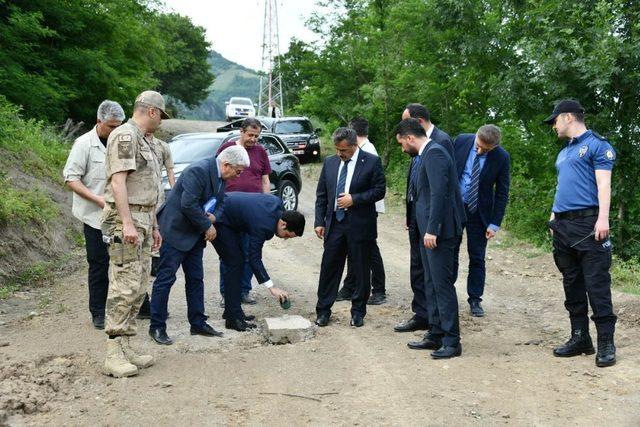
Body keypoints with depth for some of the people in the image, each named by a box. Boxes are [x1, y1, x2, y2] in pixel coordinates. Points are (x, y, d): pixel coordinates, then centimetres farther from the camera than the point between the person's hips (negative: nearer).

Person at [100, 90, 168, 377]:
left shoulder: (143, 140, 21)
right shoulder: (125, 136, -10)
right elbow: (117, 181, -18)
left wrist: (153, 226, 23)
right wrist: (127, 223, -25)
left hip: (143, 221, 10)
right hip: (125, 219, -10)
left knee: (138, 288, 9)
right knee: (125, 286, -12)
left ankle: (125, 348, 13)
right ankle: (114, 355, -9)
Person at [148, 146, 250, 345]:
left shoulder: (220, 176, 4)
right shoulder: (198, 171, -24)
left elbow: (220, 202, 13)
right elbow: (188, 205, -28)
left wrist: (213, 217, -9)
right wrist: (207, 226, -18)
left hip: (195, 235, 9)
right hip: (176, 231, -9)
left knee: (196, 279, 13)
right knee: (166, 278, -3)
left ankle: (198, 323, 21)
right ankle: (157, 327, 5)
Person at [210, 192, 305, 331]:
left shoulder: (277, 202, -7)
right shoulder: (262, 225, -30)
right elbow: (254, 259, -25)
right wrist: (272, 287, -26)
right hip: (218, 219, -10)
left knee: (238, 262, 11)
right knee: (235, 263, -11)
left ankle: (232, 311, 18)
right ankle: (233, 318, -8)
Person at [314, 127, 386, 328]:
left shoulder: (371, 162, -5)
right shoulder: (330, 162, 8)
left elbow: (379, 190, -6)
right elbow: (321, 194, 10)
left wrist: (354, 199, -16)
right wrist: (319, 221, 4)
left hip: (360, 224, -3)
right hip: (334, 223, 3)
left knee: (361, 270, 6)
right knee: (329, 268, 5)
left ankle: (358, 312, 19)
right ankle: (323, 311, 15)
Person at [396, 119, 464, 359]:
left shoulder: (434, 153, -13)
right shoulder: (425, 155, 17)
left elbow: (439, 193, -22)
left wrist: (432, 229, -23)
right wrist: (427, 229, 16)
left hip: (439, 231, -10)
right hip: (429, 230, 10)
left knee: (442, 285, -6)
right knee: (431, 285, 14)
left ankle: (451, 341, 0)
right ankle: (436, 335, 23)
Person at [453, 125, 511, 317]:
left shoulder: (502, 157, -13)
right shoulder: (461, 141, -10)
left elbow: (502, 193, -7)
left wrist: (495, 224, -9)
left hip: (479, 211, -1)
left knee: (477, 257, 4)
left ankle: (475, 299, 14)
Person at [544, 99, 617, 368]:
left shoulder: (596, 145, -2)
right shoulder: (564, 152, 22)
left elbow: (603, 184, -11)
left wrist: (603, 218, -21)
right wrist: (553, 217, 19)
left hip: (587, 224, -8)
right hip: (563, 225, 8)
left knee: (596, 285, -8)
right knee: (572, 284, 10)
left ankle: (606, 342, -4)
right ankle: (580, 338, 17)